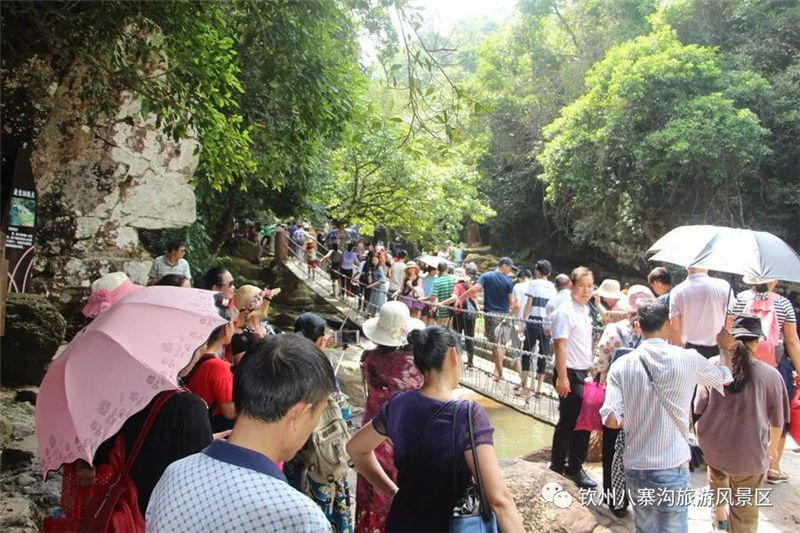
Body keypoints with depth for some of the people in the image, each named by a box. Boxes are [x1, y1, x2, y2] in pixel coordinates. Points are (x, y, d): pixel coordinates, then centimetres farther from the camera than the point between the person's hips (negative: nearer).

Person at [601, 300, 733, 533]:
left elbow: (611, 420, -10)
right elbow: (726, 377, 13)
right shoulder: (687, 360, -8)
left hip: (634, 468, 3)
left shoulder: (622, 365, -5)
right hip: (671, 470, -2)